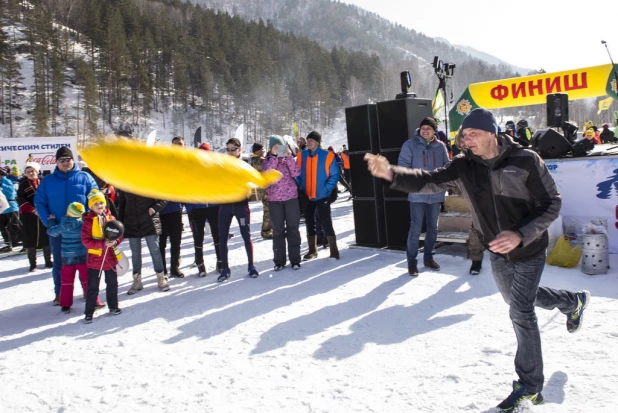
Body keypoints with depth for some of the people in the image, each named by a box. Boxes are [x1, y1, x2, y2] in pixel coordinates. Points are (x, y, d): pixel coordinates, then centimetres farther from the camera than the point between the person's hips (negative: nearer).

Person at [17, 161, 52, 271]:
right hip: (29, 216, -1)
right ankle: (32, 264, 8)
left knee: (46, 238, 6)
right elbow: (20, 200, -5)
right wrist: (32, 210, -16)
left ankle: (48, 261, 17)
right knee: (30, 239, 1)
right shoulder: (23, 184, 3)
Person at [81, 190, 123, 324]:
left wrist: (114, 242, -18)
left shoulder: (110, 218, 0)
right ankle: (89, 313, 12)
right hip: (95, 259, -4)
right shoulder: (88, 221, -11)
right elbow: (86, 240, -16)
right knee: (93, 287, 4)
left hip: (111, 257, 4)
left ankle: (113, 307, 32)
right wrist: (103, 243, -25)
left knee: (112, 283, 16)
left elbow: (119, 234, 3)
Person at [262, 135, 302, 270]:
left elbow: (296, 173, -9)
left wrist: (289, 157, -15)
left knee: (293, 229, 3)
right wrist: (274, 156, -19)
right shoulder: (267, 160, 5)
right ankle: (279, 261, 11)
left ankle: (295, 260, 9)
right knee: (278, 230, 4)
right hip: (274, 200, 0)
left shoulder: (288, 158, 7)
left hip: (291, 198, 0)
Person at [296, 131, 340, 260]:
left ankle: (334, 251, 5)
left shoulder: (327, 156, -8)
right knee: (310, 223, 11)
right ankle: (312, 250, 23)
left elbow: (335, 175, -6)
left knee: (326, 223, -3)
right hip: (306, 196, 4)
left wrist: (326, 189, -15)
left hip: (322, 196, -4)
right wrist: (300, 188, -2)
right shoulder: (301, 155, 3)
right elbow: (297, 174, 9)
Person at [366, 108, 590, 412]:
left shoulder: (525, 161, -24)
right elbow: (429, 180, -24)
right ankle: (573, 302, 56)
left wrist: (521, 235, -34)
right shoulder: (465, 166, -13)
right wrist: (391, 173, -43)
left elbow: (552, 204, -19)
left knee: (521, 312, -8)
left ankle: (529, 385, 13)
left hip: (528, 250, -6)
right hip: (498, 252, 6)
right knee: (518, 300, 26)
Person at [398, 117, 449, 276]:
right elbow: (403, 165, -7)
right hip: (418, 193, -4)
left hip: (436, 193, 4)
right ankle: (412, 262, 5)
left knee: (433, 227, 14)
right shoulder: (411, 144, -4)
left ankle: (428, 258, 28)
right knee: (416, 228, -5)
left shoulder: (440, 146, 7)